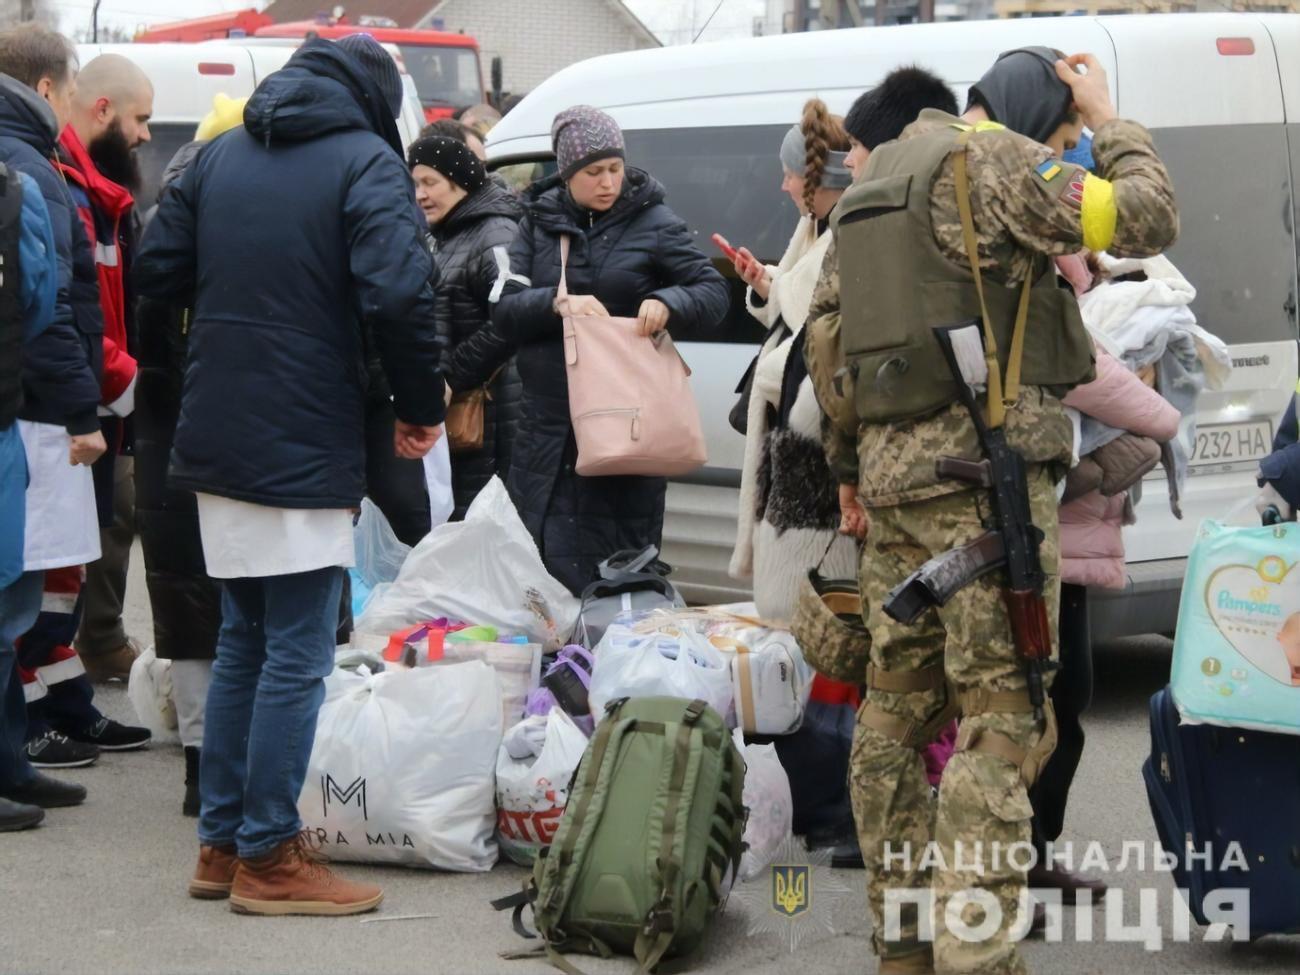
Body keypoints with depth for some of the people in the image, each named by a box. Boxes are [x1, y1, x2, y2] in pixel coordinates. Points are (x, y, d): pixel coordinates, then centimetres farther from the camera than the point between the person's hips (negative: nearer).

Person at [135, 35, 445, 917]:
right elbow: (399, 294, -21)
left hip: (216, 439, 7)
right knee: (297, 656, -1)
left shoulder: (220, 155, 11)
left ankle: (223, 843, 21)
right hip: (305, 446, -7)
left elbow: (159, 270, 11)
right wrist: (422, 405, -8)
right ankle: (269, 860, 2)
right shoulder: (365, 162, -9)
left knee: (243, 642, 17)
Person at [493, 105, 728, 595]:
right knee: (545, 563, 2)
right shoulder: (539, 222, 10)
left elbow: (714, 293, 0)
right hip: (549, 421, 3)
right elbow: (505, 309, 2)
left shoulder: (653, 223, 2)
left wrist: (667, 302, -21)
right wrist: (558, 303, -17)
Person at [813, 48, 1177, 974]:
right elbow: (1146, 220, -9)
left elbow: (839, 341, 22)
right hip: (984, 461, -9)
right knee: (1001, 716, -8)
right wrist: (1109, 122, 6)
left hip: (890, 466, 9)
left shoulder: (876, 179, 20)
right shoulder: (988, 158, -7)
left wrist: (852, 472, 25)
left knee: (897, 705, 12)